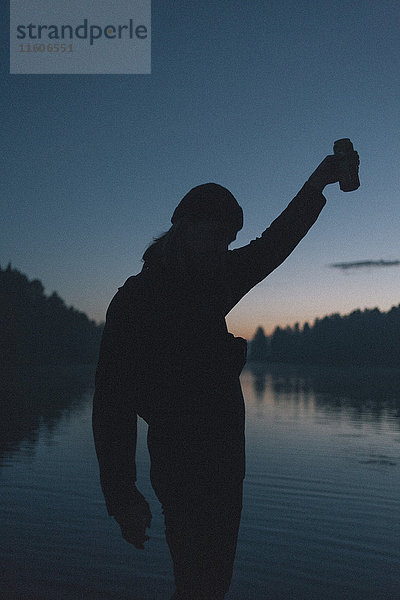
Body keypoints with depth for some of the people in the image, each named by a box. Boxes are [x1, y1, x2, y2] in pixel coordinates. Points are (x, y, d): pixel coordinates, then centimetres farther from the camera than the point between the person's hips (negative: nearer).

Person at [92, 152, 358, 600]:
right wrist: (122, 498, -20)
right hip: (183, 466, -8)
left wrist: (318, 183, 17)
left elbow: (270, 247, 20)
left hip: (223, 464, 8)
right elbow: (111, 404, -15)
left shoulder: (212, 282, 9)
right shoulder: (136, 299, -12)